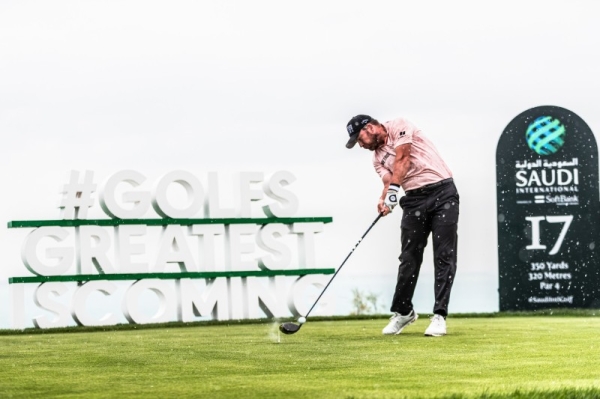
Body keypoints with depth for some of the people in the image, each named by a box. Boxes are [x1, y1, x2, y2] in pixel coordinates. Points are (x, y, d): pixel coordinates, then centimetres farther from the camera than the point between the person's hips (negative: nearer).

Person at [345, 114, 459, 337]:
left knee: (444, 256, -7)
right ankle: (403, 311, 17)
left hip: (442, 192, -6)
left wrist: (393, 189, -26)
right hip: (414, 199, 6)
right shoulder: (378, 158, 15)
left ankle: (440, 316, -8)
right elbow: (388, 180, -2)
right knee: (409, 258, 4)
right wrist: (384, 200, -24)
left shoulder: (398, 127, -1)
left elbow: (402, 158, -15)